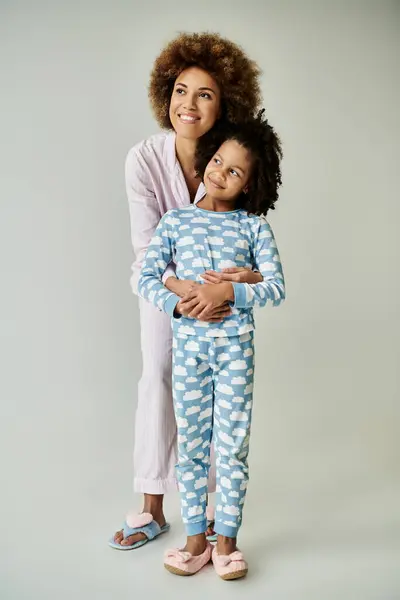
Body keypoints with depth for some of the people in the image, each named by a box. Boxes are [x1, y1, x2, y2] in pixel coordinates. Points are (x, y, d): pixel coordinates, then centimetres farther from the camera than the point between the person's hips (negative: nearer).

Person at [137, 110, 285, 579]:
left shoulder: (253, 226, 0)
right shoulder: (175, 220, 3)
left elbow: (275, 287, -6)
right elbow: (146, 278, -1)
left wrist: (228, 293, -21)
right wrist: (178, 305, -18)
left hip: (236, 346, -1)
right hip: (187, 343, 1)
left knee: (232, 445, 5)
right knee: (191, 445, 9)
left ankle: (226, 539, 21)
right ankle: (195, 539, 24)